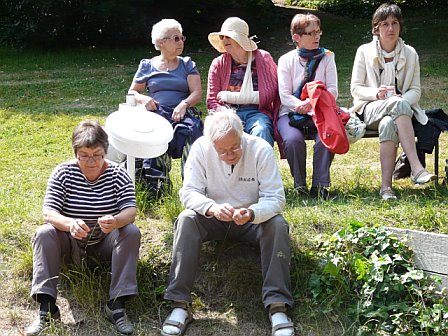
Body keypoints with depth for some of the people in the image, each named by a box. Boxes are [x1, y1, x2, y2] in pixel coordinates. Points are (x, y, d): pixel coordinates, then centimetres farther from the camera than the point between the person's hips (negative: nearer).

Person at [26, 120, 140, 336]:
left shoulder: (118, 174, -9)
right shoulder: (63, 173, -9)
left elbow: (130, 211, -20)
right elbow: (48, 212, -19)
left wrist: (116, 221, -45)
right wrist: (70, 224, -43)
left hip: (106, 244, 0)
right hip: (71, 244, 0)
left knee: (131, 232, -27)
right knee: (44, 233, -26)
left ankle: (116, 305, -30)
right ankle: (47, 308, -32)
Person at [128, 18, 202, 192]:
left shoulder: (187, 64, 19)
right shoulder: (147, 66, 19)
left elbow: (197, 92, 8)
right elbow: (131, 92, 22)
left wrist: (184, 104, -14)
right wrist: (142, 98, -3)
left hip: (182, 113, 0)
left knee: (191, 129, -37)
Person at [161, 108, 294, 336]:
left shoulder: (261, 149, -20)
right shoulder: (200, 149, -17)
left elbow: (276, 198, -21)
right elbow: (188, 192, -18)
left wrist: (252, 213, -43)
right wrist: (212, 208, -40)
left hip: (252, 218, 0)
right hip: (213, 219, 1)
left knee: (278, 225, -29)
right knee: (186, 220, -28)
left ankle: (277, 307, -27)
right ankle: (179, 305, -27)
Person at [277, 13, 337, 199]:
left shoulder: (327, 57, 10)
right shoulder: (286, 60, 7)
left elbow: (333, 91, 0)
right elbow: (285, 96, -2)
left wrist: (313, 103, -18)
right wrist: (302, 106, -22)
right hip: (291, 112, -1)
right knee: (293, 139, -32)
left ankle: (320, 185, -21)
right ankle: (299, 185, -14)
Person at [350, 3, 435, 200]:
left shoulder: (410, 54, 10)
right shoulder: (364, 51, 6)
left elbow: (416, 90, 8)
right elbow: (355, 88, 3)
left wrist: (402, 99, -16)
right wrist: (376, 93, -18)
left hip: (401, 107, 2)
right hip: (370, 109, -2)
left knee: (388, 124, -39)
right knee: (399, 104, -38)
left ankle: (386, 186, -43)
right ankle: (416, 168, -47)